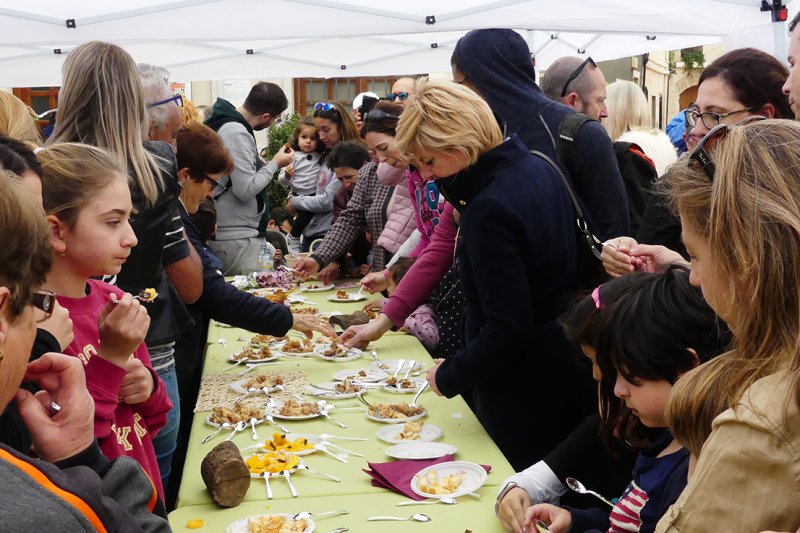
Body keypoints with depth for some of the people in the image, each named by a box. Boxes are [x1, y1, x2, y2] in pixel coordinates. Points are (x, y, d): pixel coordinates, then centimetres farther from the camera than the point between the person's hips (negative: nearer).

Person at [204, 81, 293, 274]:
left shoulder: (227, 123, 13)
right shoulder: (236, 133, -18)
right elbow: (246, 189, -22)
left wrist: (263, 164, 11)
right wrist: (275, 163, -10)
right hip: (237, 238, -11)